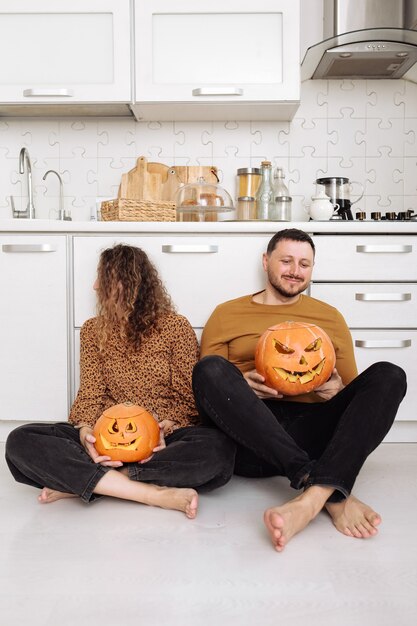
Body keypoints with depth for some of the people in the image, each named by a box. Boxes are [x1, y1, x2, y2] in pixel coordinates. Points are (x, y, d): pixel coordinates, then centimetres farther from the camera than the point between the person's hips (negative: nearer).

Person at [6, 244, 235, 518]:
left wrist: (165, 428, -20)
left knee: (219, 447, -35)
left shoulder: (176, 326, 1)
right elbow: (90, 394, 3)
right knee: (21, 441, -23)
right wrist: (85, 430, -18)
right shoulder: (93, 330, 10)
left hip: (162, 440, -2)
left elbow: (188, 397, 0)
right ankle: (156, 493, -29)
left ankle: (81, 482, -24)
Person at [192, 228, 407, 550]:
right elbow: (206, 380, 12)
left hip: (313, 433, 2)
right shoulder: (226, 314, 17)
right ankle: (334, 496, -36)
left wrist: (337, 391, -4)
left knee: (389, 375, -19)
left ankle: (313, 498, -42)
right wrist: (241, 388, -10)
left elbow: (353, 387, 21)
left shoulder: (330, 317, 21)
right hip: (247, 434, -1)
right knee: (210, 368, -30)